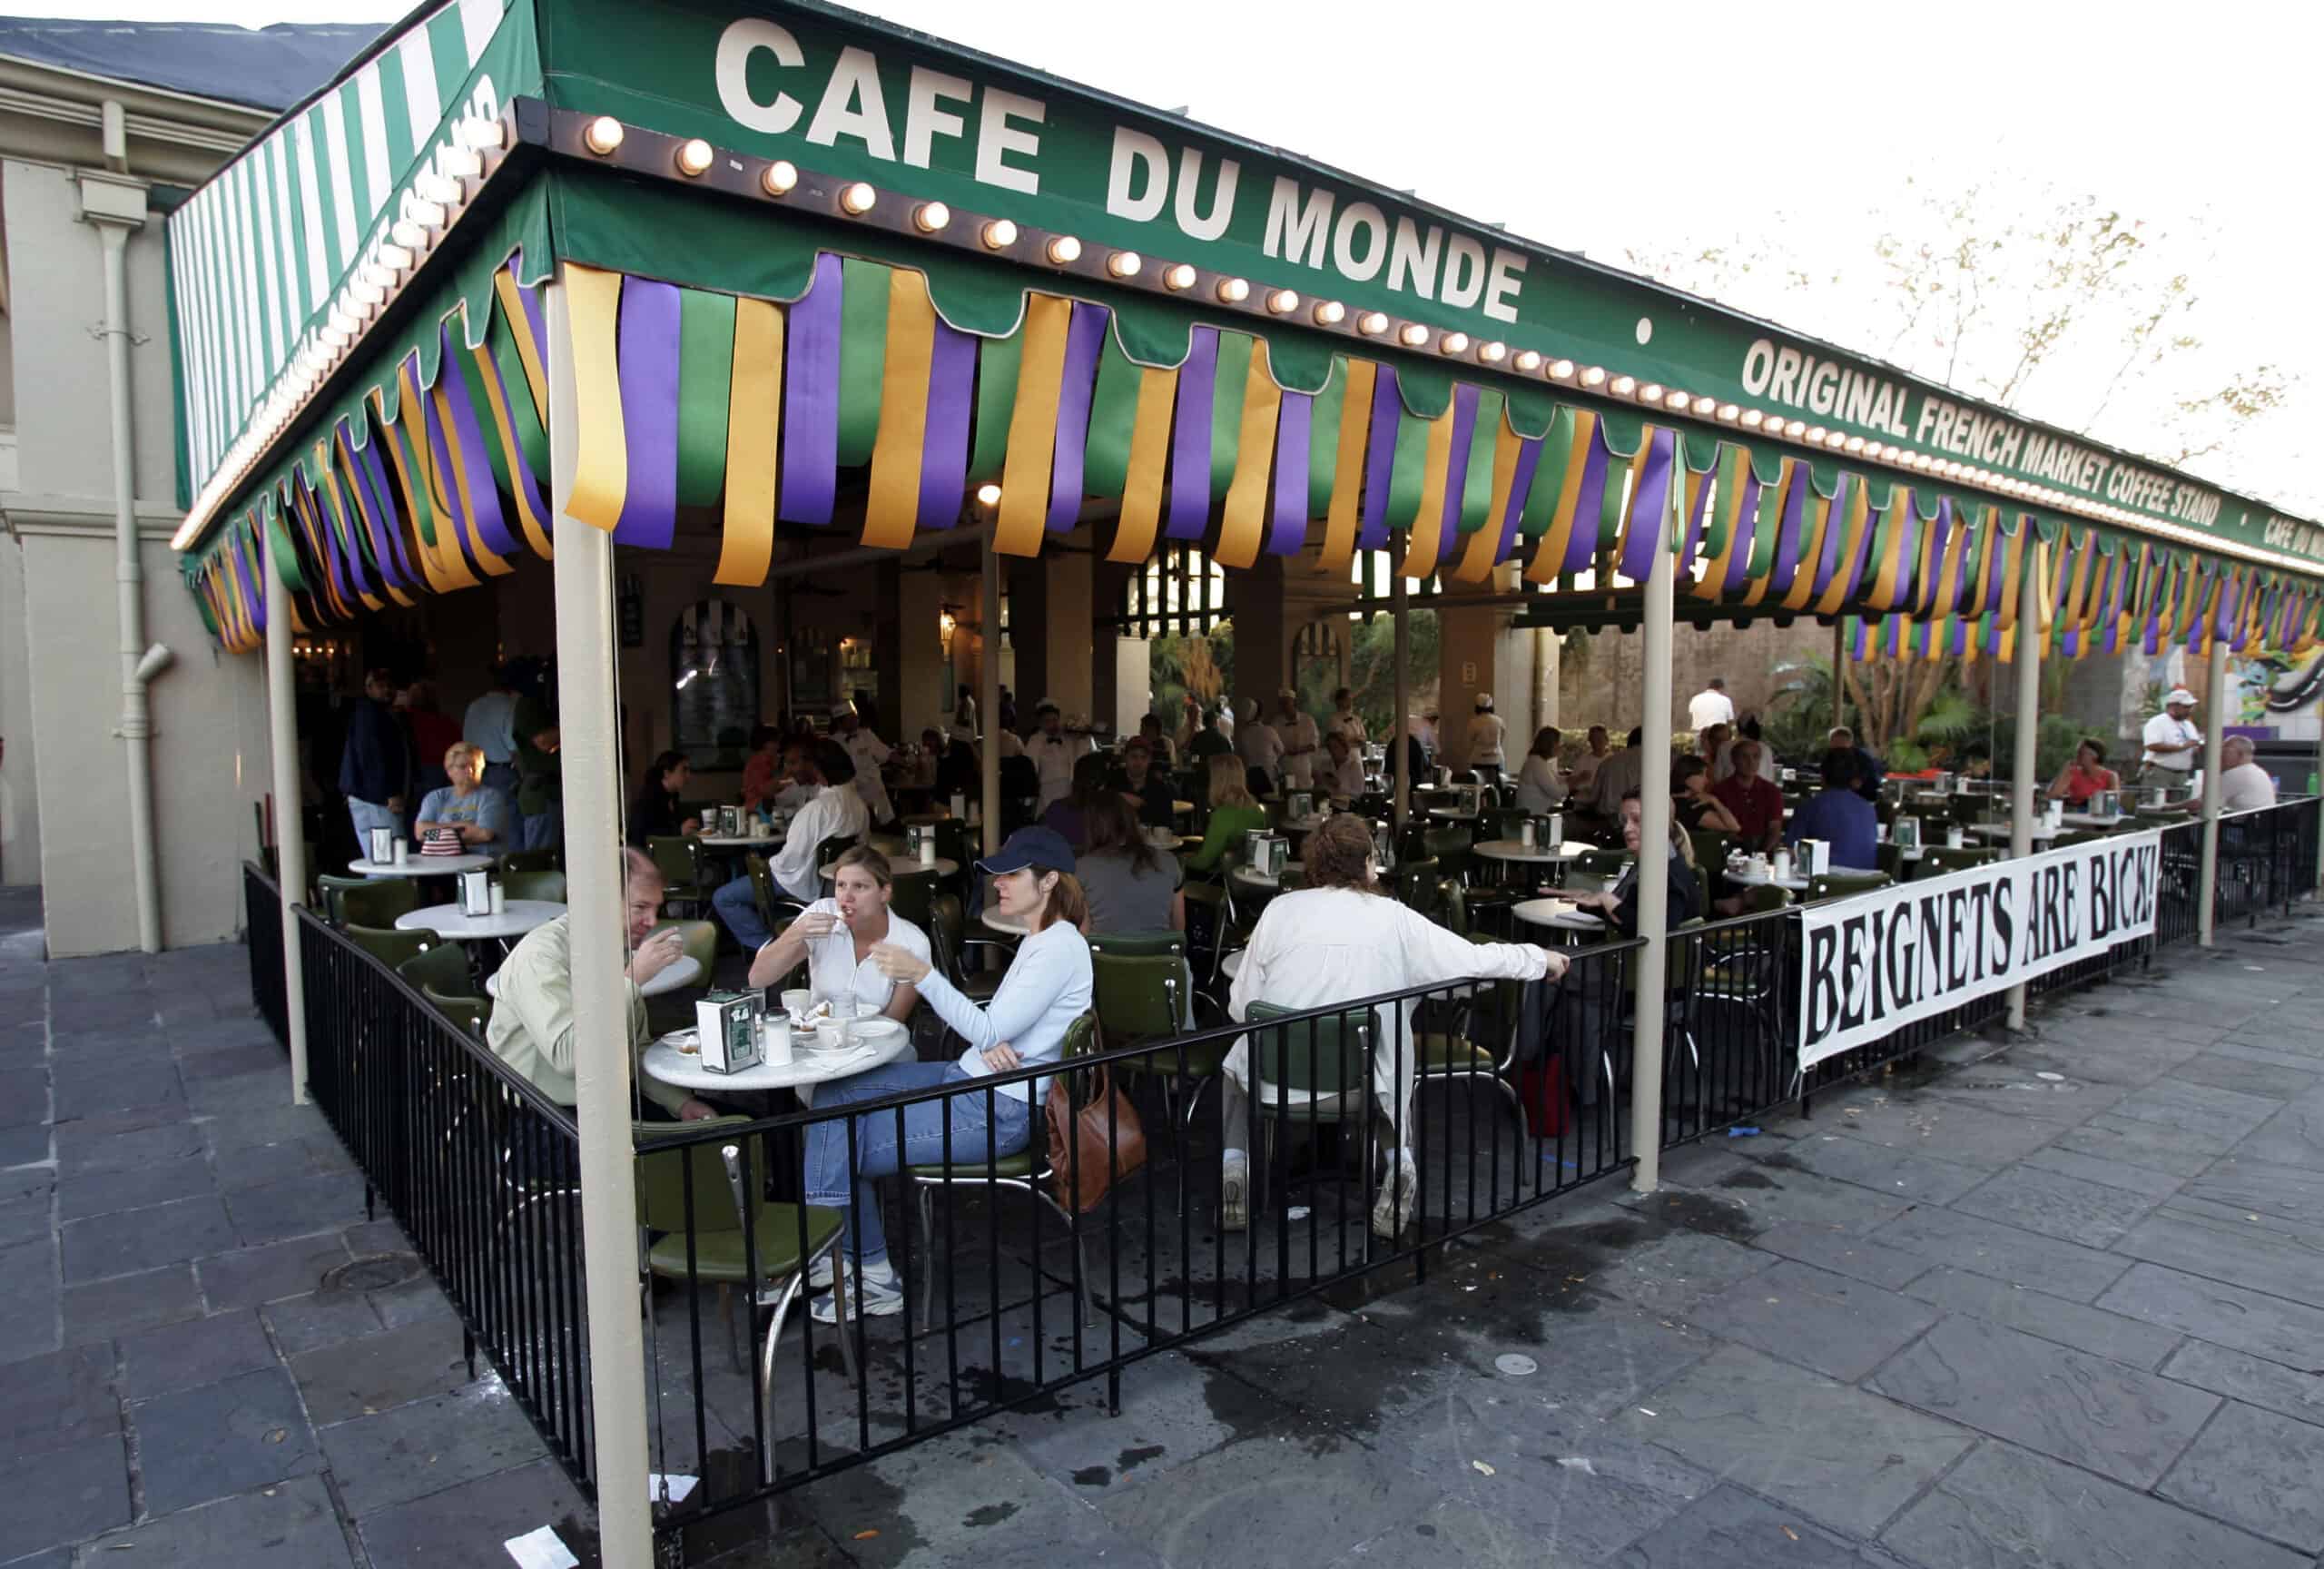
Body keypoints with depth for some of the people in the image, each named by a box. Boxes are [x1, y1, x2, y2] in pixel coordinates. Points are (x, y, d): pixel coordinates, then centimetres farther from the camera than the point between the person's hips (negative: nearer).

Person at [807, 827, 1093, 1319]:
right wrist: (990, 1042, -8)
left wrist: (923, 974, -28)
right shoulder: (1039, 940, 12)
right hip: (969, 1078, 10)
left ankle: (872, 1281, 12)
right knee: (836, 1094, 3)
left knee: (848, 1146, -9)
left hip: (998, 1111, -10)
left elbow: (989, 1032, -24)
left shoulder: (1060, 947, -19)